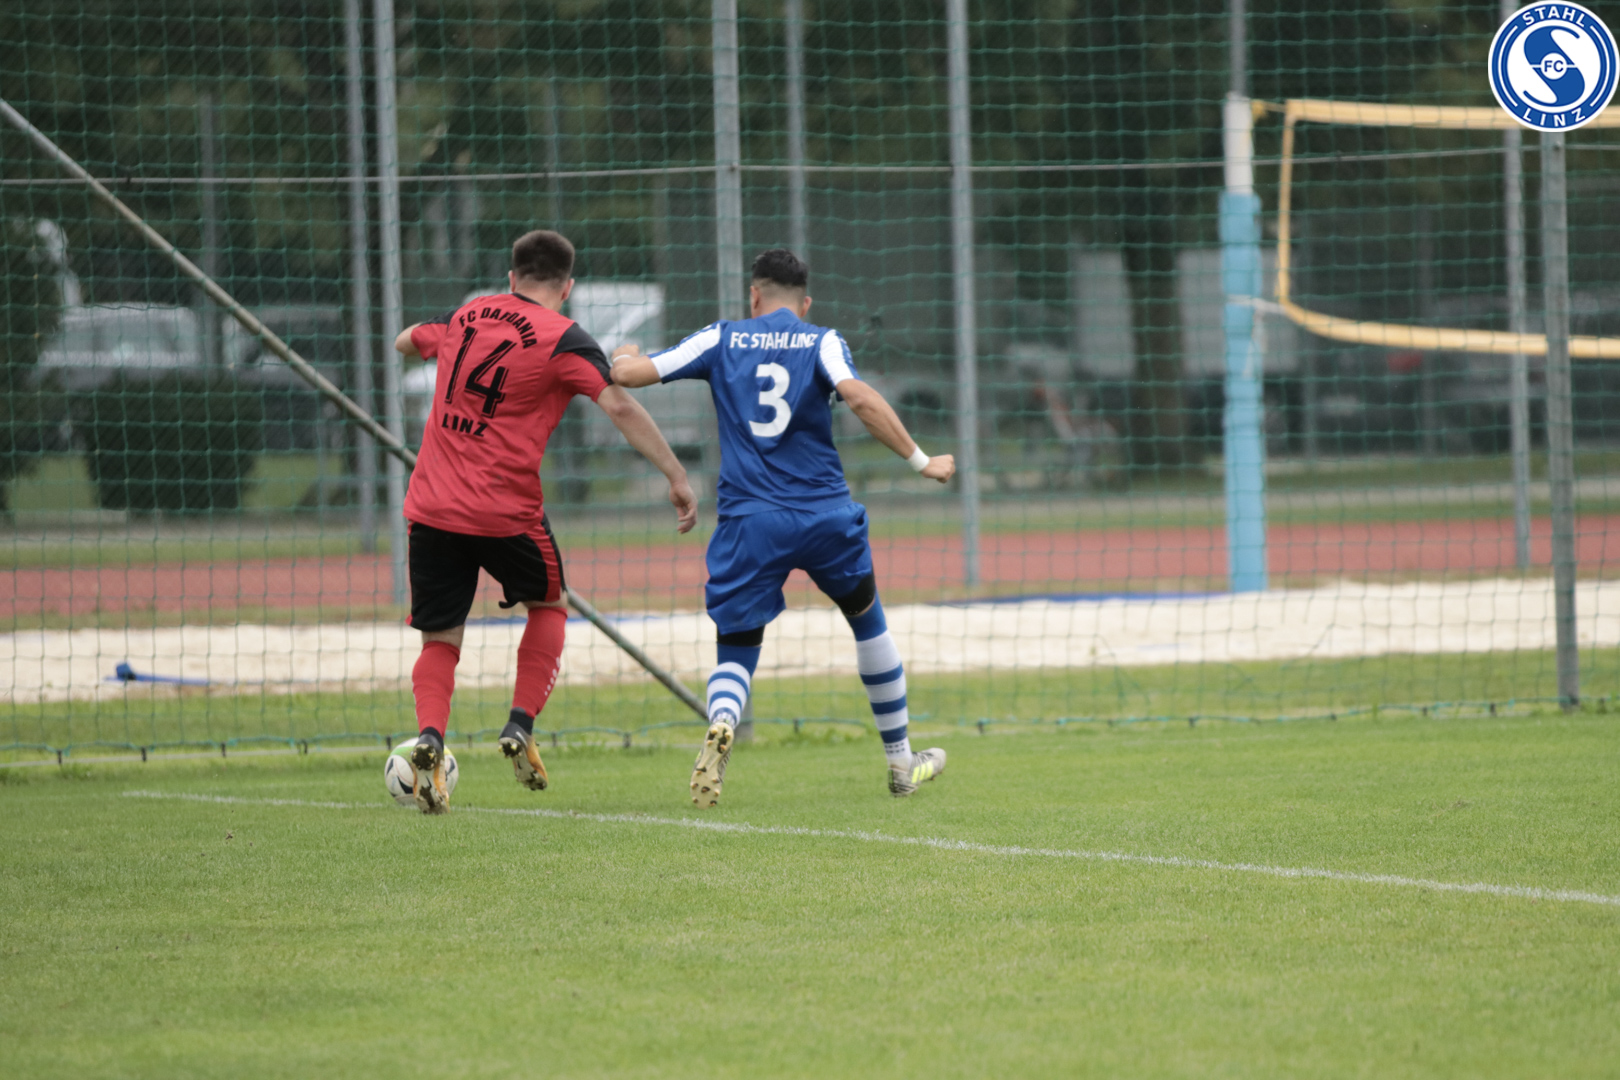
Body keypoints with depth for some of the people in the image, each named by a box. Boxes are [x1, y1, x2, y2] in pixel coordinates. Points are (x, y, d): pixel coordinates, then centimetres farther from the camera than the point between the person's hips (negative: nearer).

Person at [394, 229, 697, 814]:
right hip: (505, 512, -3)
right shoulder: (563, 339, -3)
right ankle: (521, 726, 8)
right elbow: (620, 408, -13)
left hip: (430, 507, 3)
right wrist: (676, 476, -10)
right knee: (548, 606, 23)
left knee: (439, 641, 9)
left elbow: (406, 342, 32)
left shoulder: (463, 318, 12)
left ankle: (429, 736, -17)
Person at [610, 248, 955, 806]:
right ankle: (901, 763, 32)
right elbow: (858, 396, -15)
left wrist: (625, 355, 29)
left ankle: (720, 725, -30)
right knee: (868, 622, 24)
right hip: (825, 513, 0)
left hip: (748, 521, 0)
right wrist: (920, 461, -10)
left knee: (734, 652, 6)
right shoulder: (822, 342, 4)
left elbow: (627, 372, 5)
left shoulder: (722, 340, 7)